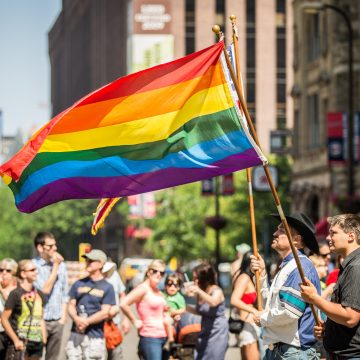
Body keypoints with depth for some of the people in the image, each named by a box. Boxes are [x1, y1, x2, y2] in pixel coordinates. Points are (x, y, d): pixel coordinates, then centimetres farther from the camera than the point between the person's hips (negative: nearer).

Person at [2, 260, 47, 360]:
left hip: (37, 343, 6)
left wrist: (44, 339, 11)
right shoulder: (16, 294, -9)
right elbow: (4, 319, -9)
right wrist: (16, 340, -11)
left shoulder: (39, 294, 10)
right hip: (20, 344, -6)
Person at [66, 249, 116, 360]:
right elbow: (71, 305, 10)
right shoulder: (79, 284, 13)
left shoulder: (107, 288, -1)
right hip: (76, 334, 4)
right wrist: (77, 319, -11)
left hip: (95, 336, -4)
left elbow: (105, 313, -8)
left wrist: (86, 322, -15)